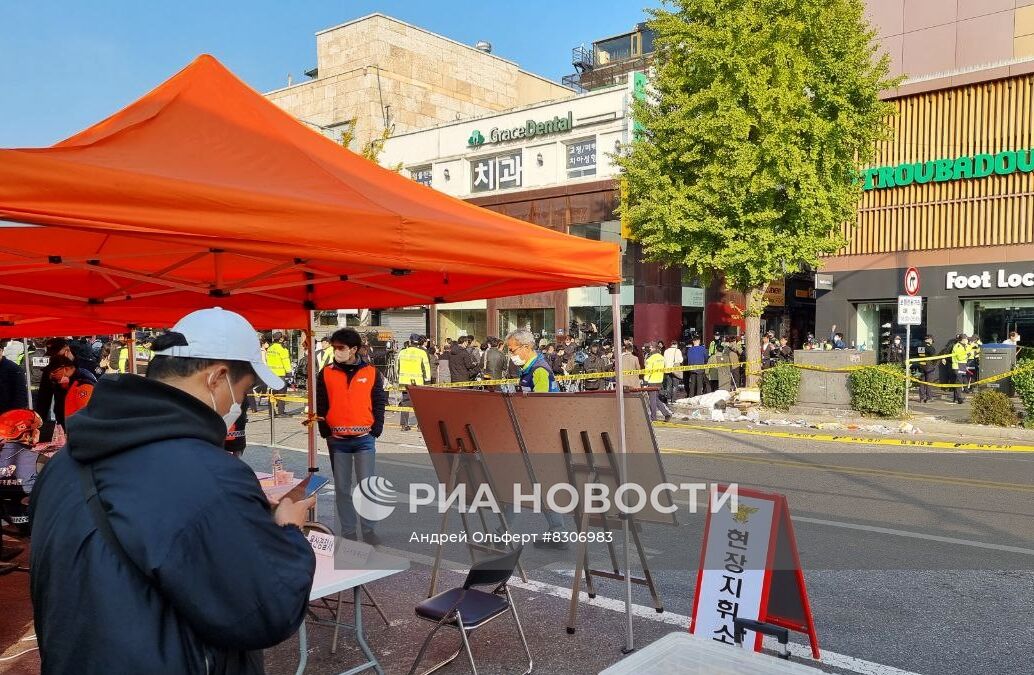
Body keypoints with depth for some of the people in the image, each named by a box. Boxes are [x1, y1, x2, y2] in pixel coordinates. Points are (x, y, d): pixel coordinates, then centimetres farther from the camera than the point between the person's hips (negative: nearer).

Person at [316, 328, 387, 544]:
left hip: (365, 439, -1)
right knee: (342, 488, 8)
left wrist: (376, 431, -3)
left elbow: (379, 403, 4)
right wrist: (326, 433, 0)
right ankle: (348, 531, 17)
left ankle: (368, 530, 13)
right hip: (337, 440, 1)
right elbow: (321, 405, 5)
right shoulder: (326, 373, 2)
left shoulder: (371, 372, 0)